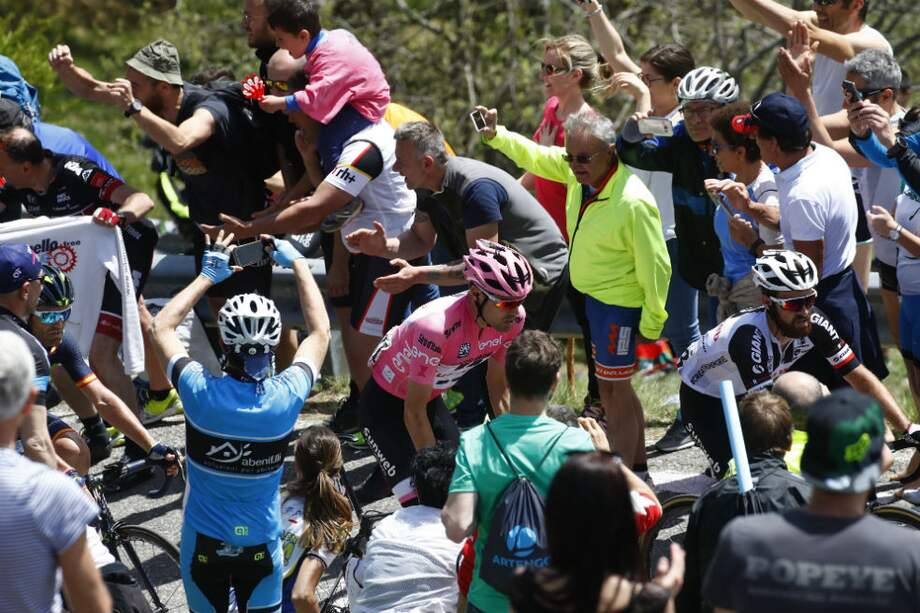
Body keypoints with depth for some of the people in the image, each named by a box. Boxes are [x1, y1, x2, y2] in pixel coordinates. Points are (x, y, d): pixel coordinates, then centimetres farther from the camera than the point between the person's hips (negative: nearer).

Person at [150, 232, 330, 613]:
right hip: (261, 545, 1)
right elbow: (320, 331, 0)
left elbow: (161, 327, -4)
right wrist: (297, 263, 8)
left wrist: (207, 276, 5)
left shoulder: (200, 393, -22)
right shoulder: (286, 397, -19)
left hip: (203, 543, -1)